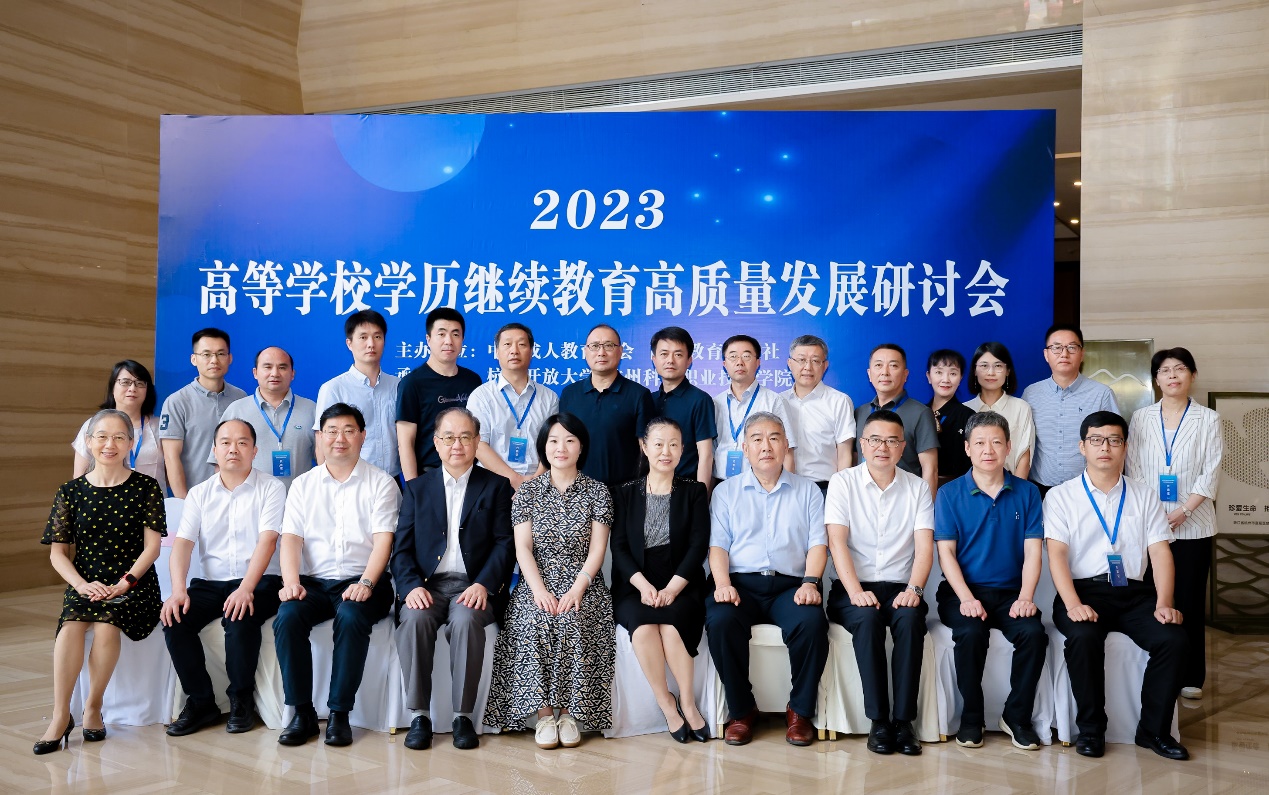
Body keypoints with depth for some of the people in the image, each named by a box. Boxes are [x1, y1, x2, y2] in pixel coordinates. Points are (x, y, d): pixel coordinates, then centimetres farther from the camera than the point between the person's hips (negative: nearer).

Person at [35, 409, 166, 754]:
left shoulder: (146, 488, 2)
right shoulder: (71, 491, 8)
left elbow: (151, 547, -2)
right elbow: (57, 552, 6)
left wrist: (125, 583, -16)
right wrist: (82, 585, -11)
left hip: (134, 585, -2)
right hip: (85, 584, 2)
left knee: (106, 626, -30)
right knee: (71, 625, -28)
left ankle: (93, 708, -10)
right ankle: (60, 715, -18)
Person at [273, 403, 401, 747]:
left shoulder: (381, 483, 6)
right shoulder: (303, 485, 15)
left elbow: (383, 540, -5)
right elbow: (291, 538, 4)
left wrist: (366, 583, -21)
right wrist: (291, 582, -14)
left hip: (361, 581, -2)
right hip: (314, 582, 3)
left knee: (351, 618, -33)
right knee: (287, 618, -27)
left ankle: (339, 714, -22)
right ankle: (302, 712, -16)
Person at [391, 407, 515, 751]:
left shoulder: (496, 486, 10)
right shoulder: (417, 488, 16)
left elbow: (505, 544, 1)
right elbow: (402, 548, 8)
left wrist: (483, 584, -16)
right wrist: (411, 586, -12)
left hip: (474, 586, -2)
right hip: (426, 585, 2)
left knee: (466, 620, -33)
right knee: (414, 619, -30)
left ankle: (463, 716, -21)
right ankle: (418, 716, -20)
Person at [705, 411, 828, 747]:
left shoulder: (807, 490, 17)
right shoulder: (726, 491, 17)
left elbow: (818, 543, 7)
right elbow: (718, 544, 7)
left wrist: (810, 583, -11)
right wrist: (722, 583, -12)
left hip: (790, 585, 0)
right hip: (741, 583, 0)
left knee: (812, 623, -32)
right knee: (720, 622, -32)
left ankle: (800, 710, -10)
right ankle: (741, 710, -12)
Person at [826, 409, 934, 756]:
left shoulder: (917, 487, 10)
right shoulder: (843, 482, 5)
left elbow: (924, 546, 0)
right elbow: (837, 541, -6)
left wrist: (913, 589, -18)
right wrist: (856, 592, -20)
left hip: (900, 588, 1)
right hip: (855, 589, -1)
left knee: (910, 618, -31)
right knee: (867, 618, -33)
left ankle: (903, 720, -25)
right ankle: (878, 721, -25)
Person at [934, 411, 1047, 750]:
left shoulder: (1027, 493, 8)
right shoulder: (950, 494, 3)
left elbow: (1033, 551, 3)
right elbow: (946, 552, -2)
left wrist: (1025, 597, -14)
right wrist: (966, 599, -16)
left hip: (1010, 592, 2)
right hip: (963, 591, -2)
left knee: (1034, 633, -27)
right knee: (970, 633, -31)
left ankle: (1017, 716, -6)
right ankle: (971, 718, -10)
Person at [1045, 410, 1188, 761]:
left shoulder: (1145, 496, 16)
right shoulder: (1061, 496, 8)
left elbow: (1160, 552, 6)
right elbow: (1056, 554, -4)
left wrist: (1163, 604, -10)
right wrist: (1074, 605, -20)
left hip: (1134, 592, 3)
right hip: (1083, 590, -3)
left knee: (1173, 638, -24)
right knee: (1084, 637, -33)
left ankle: (1154, 730, -6)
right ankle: (1091, 729, -13)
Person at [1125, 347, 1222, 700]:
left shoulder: (1208, 420, 3)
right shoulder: (1141, 418, 7)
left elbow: (1210, 474, -2)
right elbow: (1133, 469, 2)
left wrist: (1184, 512, -14)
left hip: (1192, 525, -1)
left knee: (1189, 600, 2)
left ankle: (1189, 676, 10)